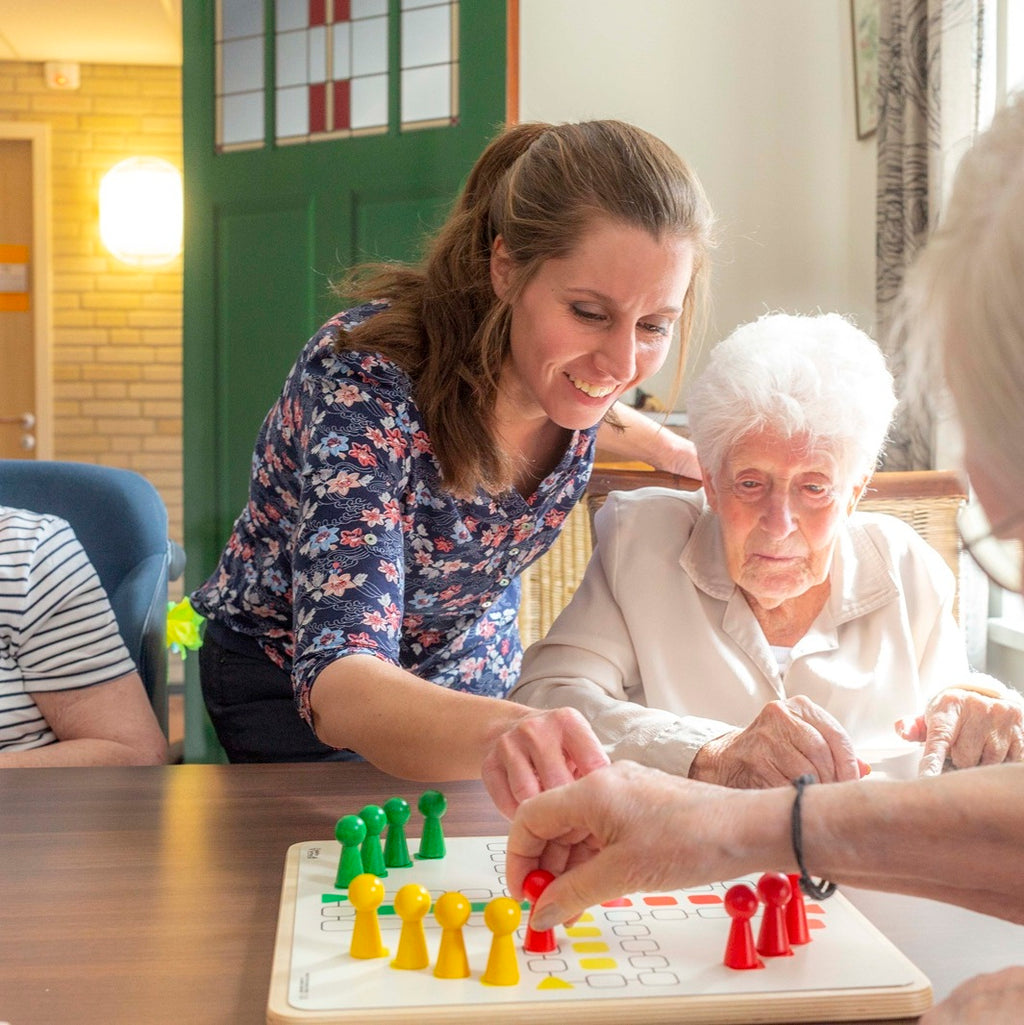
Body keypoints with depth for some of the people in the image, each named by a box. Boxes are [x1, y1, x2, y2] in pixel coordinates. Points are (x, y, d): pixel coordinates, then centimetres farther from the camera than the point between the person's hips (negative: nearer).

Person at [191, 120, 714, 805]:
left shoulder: (577, 366, -21)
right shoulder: (365, 379, -38)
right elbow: (337, 681, -49)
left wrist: (674, 450, 8)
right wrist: (501, 730, -66)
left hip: (475, 659, 5)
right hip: (299, 682, -5)